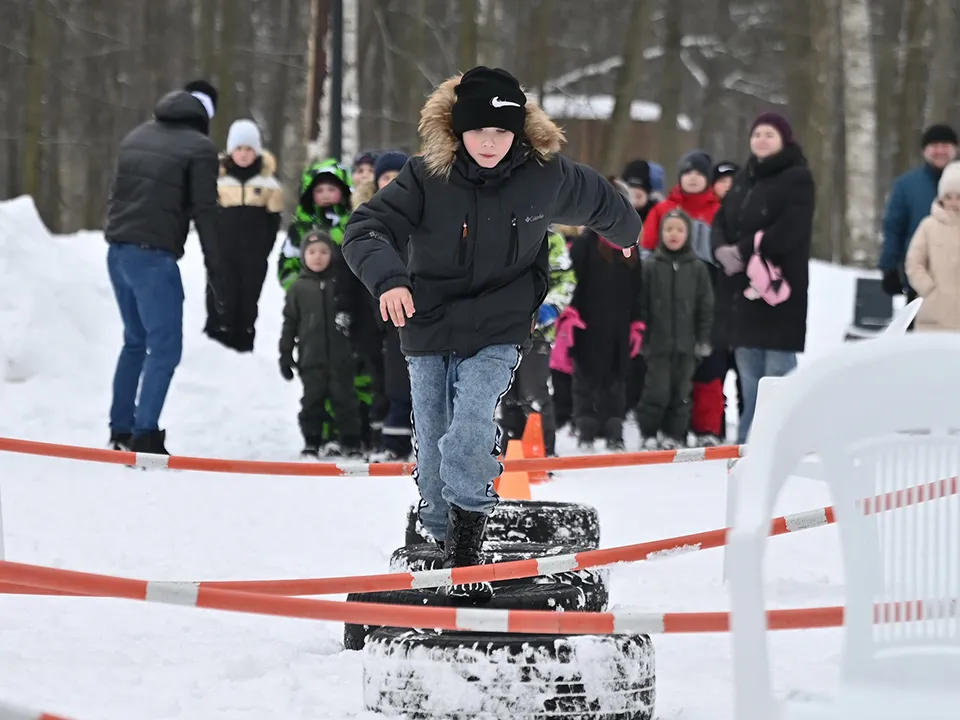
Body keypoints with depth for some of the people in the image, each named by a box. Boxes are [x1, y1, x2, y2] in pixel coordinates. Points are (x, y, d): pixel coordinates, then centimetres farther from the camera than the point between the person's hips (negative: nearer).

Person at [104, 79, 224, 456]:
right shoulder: (199, 148, -5)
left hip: (117, 251, 7)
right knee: (165, 347, -3)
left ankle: (121, 430, 22)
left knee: (135, 341, 20)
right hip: (153, 256, -7)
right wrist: (218, 283, -9)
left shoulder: (137, 136, 16)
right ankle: (145, 436, -10)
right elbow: (205, 215, -10)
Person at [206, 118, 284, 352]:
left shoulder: (267, 178, 4)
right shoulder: (218, 175, 2)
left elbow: (273, 218, 7)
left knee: (248, 299, 6)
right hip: (223, 253, -1)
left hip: (254, 254, 1)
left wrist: (263, 248, 0)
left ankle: (244, 346, 14)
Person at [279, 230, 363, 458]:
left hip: (341, 356, 0)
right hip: (311, 358, 0)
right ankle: (311, 443, 11)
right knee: (312, 399, 3)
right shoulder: (298, 289, 4)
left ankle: (351, 442, 10)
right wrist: (285, 354, 2)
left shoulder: (340, 284, 4)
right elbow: (290, 322, 5)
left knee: (344, 397, 3)